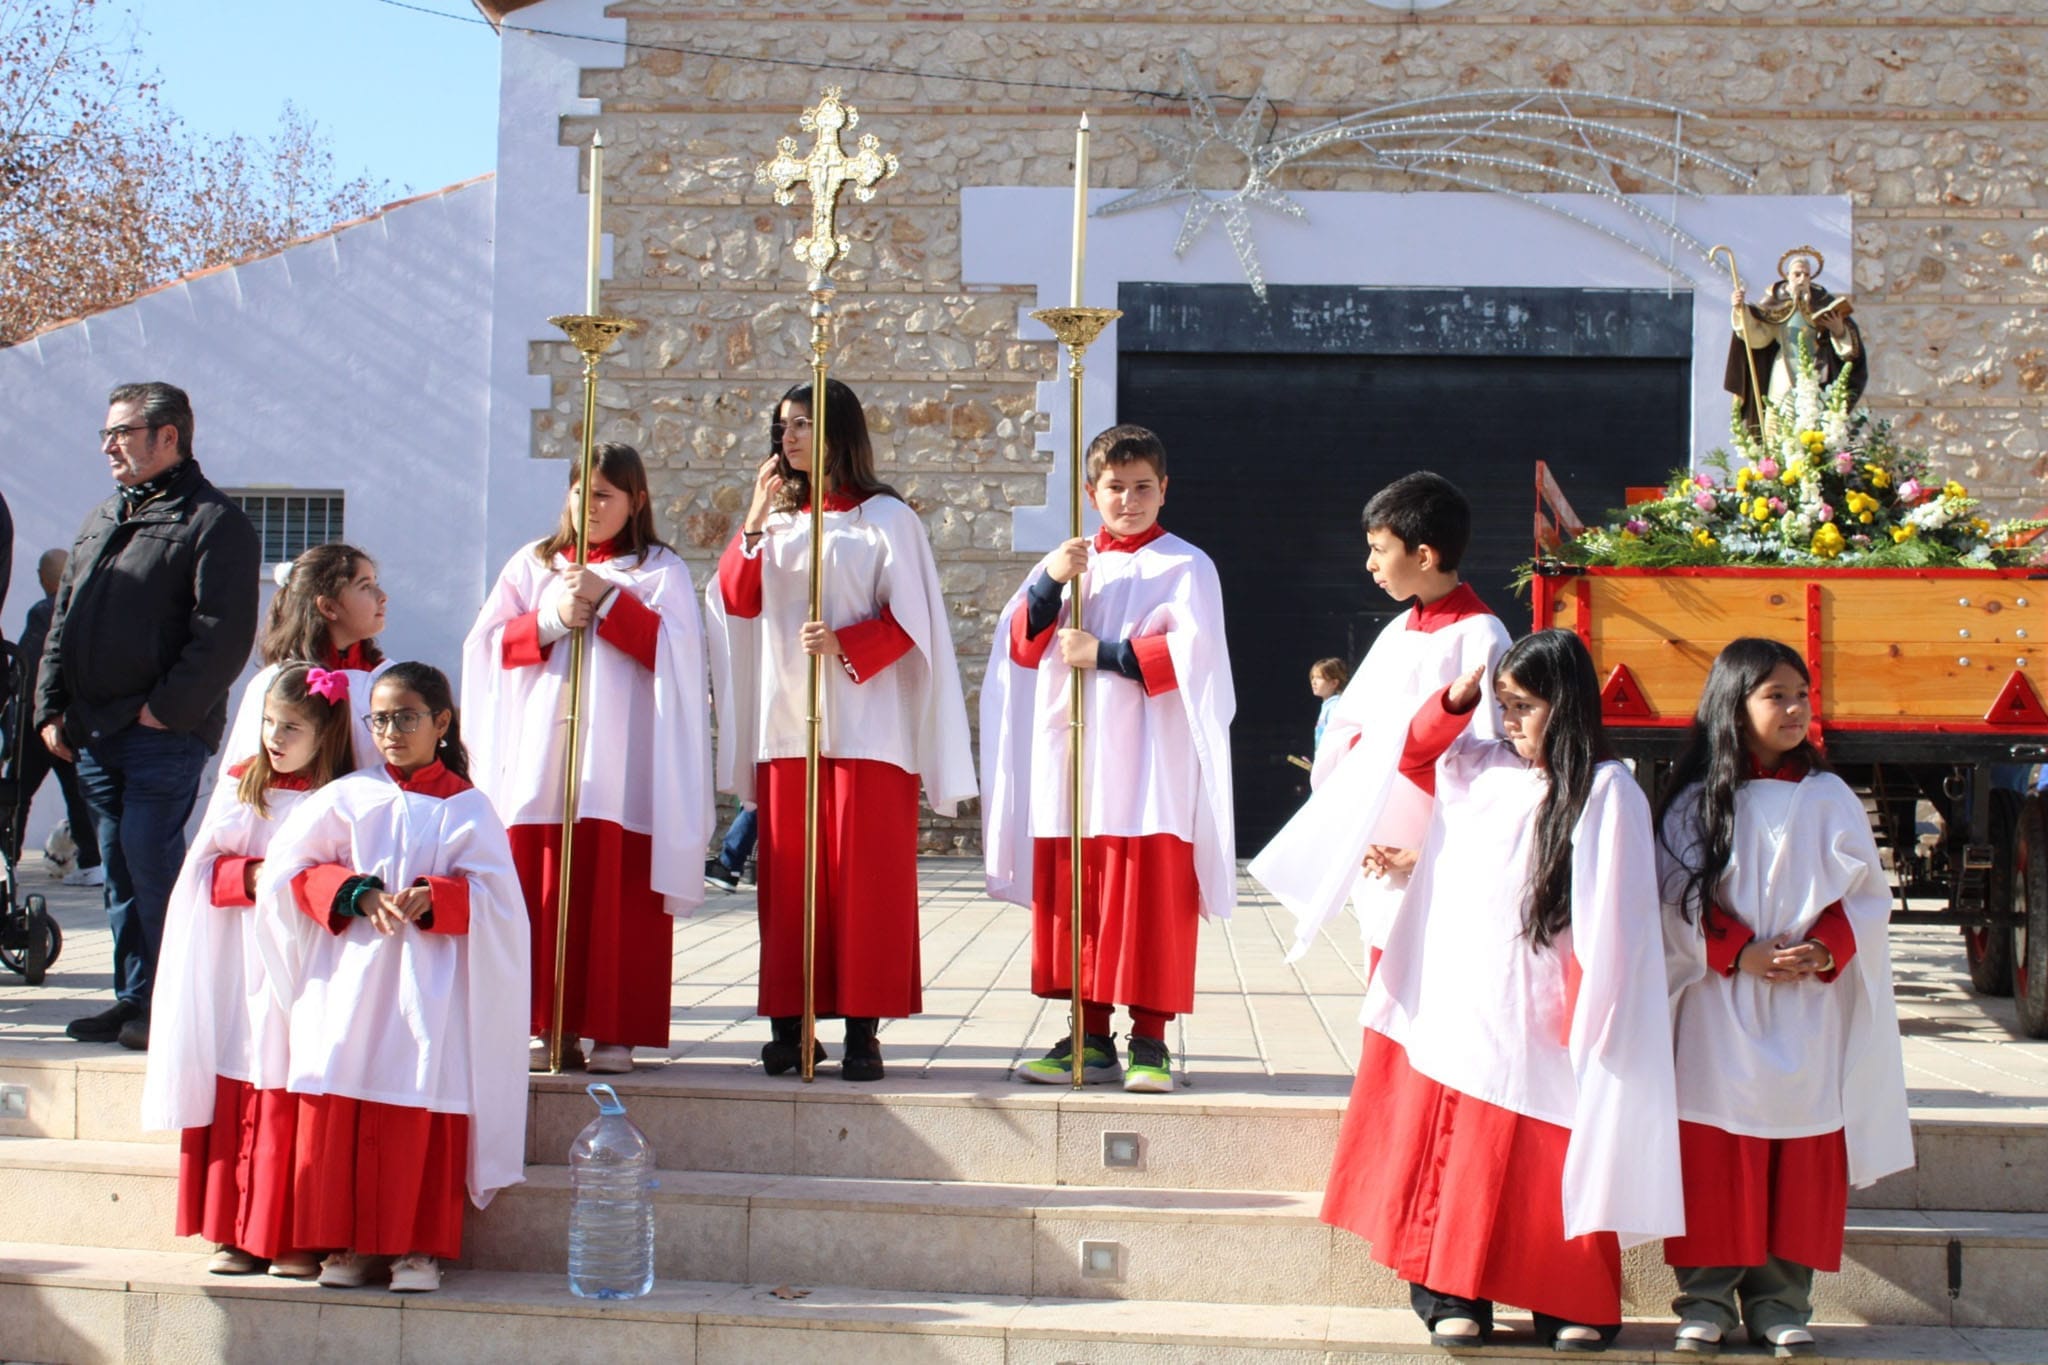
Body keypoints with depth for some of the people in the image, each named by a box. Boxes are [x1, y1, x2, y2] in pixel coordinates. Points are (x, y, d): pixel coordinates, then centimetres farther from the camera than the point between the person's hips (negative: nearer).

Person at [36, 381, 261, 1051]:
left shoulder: (214, 522, -5)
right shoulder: (102, 520, 20)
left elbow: (223, 633, -14)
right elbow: (63, 619, 20)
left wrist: (168, 708, -17)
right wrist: (51, 707, 10)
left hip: (163, 737, -7)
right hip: (92, 734, 8)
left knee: (152, 869, -8)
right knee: (120, 871, 10)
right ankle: (131, 999, 16)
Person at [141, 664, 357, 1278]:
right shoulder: (240, 786, 11)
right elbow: (205, 872, 8)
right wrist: (252, 876, -9)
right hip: (242, 968, 3)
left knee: (300, 1105, -6)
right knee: (237, 1104, 0)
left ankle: (296, 1238, 1)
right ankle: (235, 1231, 7)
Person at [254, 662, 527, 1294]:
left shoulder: (465, 808, 4)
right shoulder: (347, 798, 8)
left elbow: (494, 896, -1)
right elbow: (290, 868, 5)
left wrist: (432, 899, -18)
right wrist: (356, 893, -10)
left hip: (428, 991, -2)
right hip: (348, 984, 2)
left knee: (423, 1116, -6)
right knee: (338, 1116, -2)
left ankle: (418, 1246, 4)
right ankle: (345, 1243, 8)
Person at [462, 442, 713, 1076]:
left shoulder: (661, 571, 8)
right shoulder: (532, 564, 16)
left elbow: (675, 649, -7)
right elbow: (487, 643, 8)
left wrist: (606, 599, -12)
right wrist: (553, 619, -7)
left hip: (621, 761, -2)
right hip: (541, 756, 3)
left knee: (618, 896, -6)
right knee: (543, 893, -2)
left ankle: (613, 1030, -2)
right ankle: (548, 1026, 4)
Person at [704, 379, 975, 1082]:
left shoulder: (885, 518, 1)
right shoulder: (778, 518, 16)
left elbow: (911, 622, -4)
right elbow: (736, 602, 4)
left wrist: (844, 643, -19)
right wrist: (756, 521, -6)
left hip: (865, 726, -4)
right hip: (786, 725, 5)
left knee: (866, 877, -5)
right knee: (789, 876, 2)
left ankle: (862, 1028, -3)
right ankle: (790, 1023, 6)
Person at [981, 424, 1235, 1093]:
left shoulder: (1185, 567, 2)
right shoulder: (1067, 561, 16)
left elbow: (1190, 654, -11)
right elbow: (1022, 647, 5)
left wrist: (1103, 652, -13)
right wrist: (1049, 584, -11)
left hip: (1149, 765, -4)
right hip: (1071, 761, 4)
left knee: (1148, 901, -5)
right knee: (1075, 903, 5)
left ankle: (1149, 1039, 2)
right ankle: (1090, 1038, 12)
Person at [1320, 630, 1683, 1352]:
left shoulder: (1606, 791, -9)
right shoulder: (1478, 768, 9)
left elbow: (1611, 914, -12)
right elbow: (1412, 754, 26)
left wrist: (1587, 1010, -16)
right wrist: (1454, 700, 8)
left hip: (1533, 1018, -5)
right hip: (1454, 1008, 5)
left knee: (1543, 1162, -1)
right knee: (1456, 1154, 6)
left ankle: (1572, 1305, 11)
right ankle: (1456, 1295, 12)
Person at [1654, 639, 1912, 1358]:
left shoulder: (1828, 798, 6)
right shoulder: (1696, 801, 2)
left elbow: (1867, 892, 4)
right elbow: (1677, 899, -2)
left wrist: (1826, 948, -12)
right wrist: (1739, 952, -14)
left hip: (1811, 1010, 1)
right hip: (1719, 1012, -1)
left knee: (1803, 1157, 1)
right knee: (1714, 1155, -2)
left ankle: (1779, 1299, 8)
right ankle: (1706, 1296, 6)